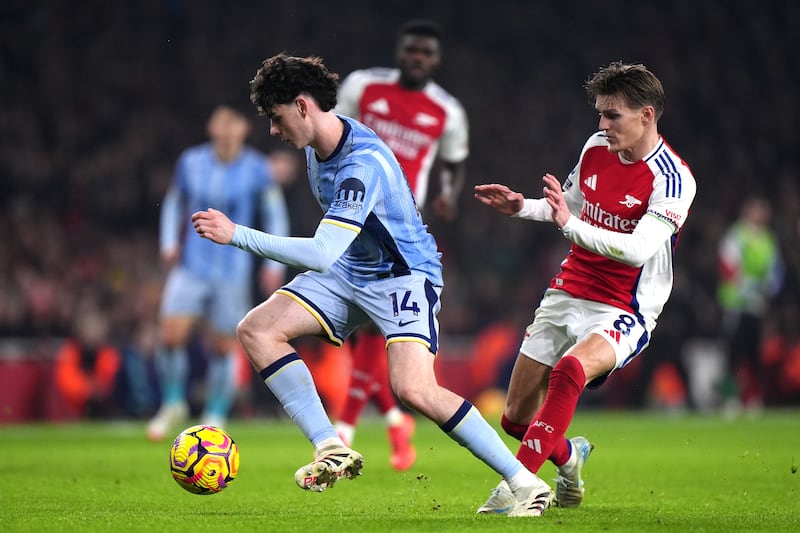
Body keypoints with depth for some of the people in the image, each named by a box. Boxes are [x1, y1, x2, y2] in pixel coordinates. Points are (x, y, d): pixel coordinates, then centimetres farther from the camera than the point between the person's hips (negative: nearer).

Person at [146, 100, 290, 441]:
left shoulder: (257, 170, -6)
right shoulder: (191, 163, -1)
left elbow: (275, 216, 3)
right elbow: (174, 203, 16)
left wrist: (274, 266, -1)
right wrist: (169, 243, 4)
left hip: (232, 272, -1)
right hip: (191, 267, 1)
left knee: (223, 347, 2)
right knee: (171, 334, -12)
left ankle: (215, 417, 21)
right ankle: (173, 404, 10)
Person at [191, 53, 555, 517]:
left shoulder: (363, 164, -30)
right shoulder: (319, 142, -1)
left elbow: (321, 256, -36)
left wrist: (237, 235, -34)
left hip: (405, 275, -9)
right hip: (349, 274, 9)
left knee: (414, 390, -27)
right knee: (257, 330, -6)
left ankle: (526, 484, -16)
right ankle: (333, 450, -10)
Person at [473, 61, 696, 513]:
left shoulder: (672, 178, -18)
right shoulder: (596, 148, 3)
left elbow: (637, 250, -30)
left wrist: (570, 225, -37)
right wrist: (522, 207, 5)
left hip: (623, 313, -7)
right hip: (567, 295, 7)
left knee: (570, 370, -38)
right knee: (517, 418, 6)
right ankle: (569, 458, 40)